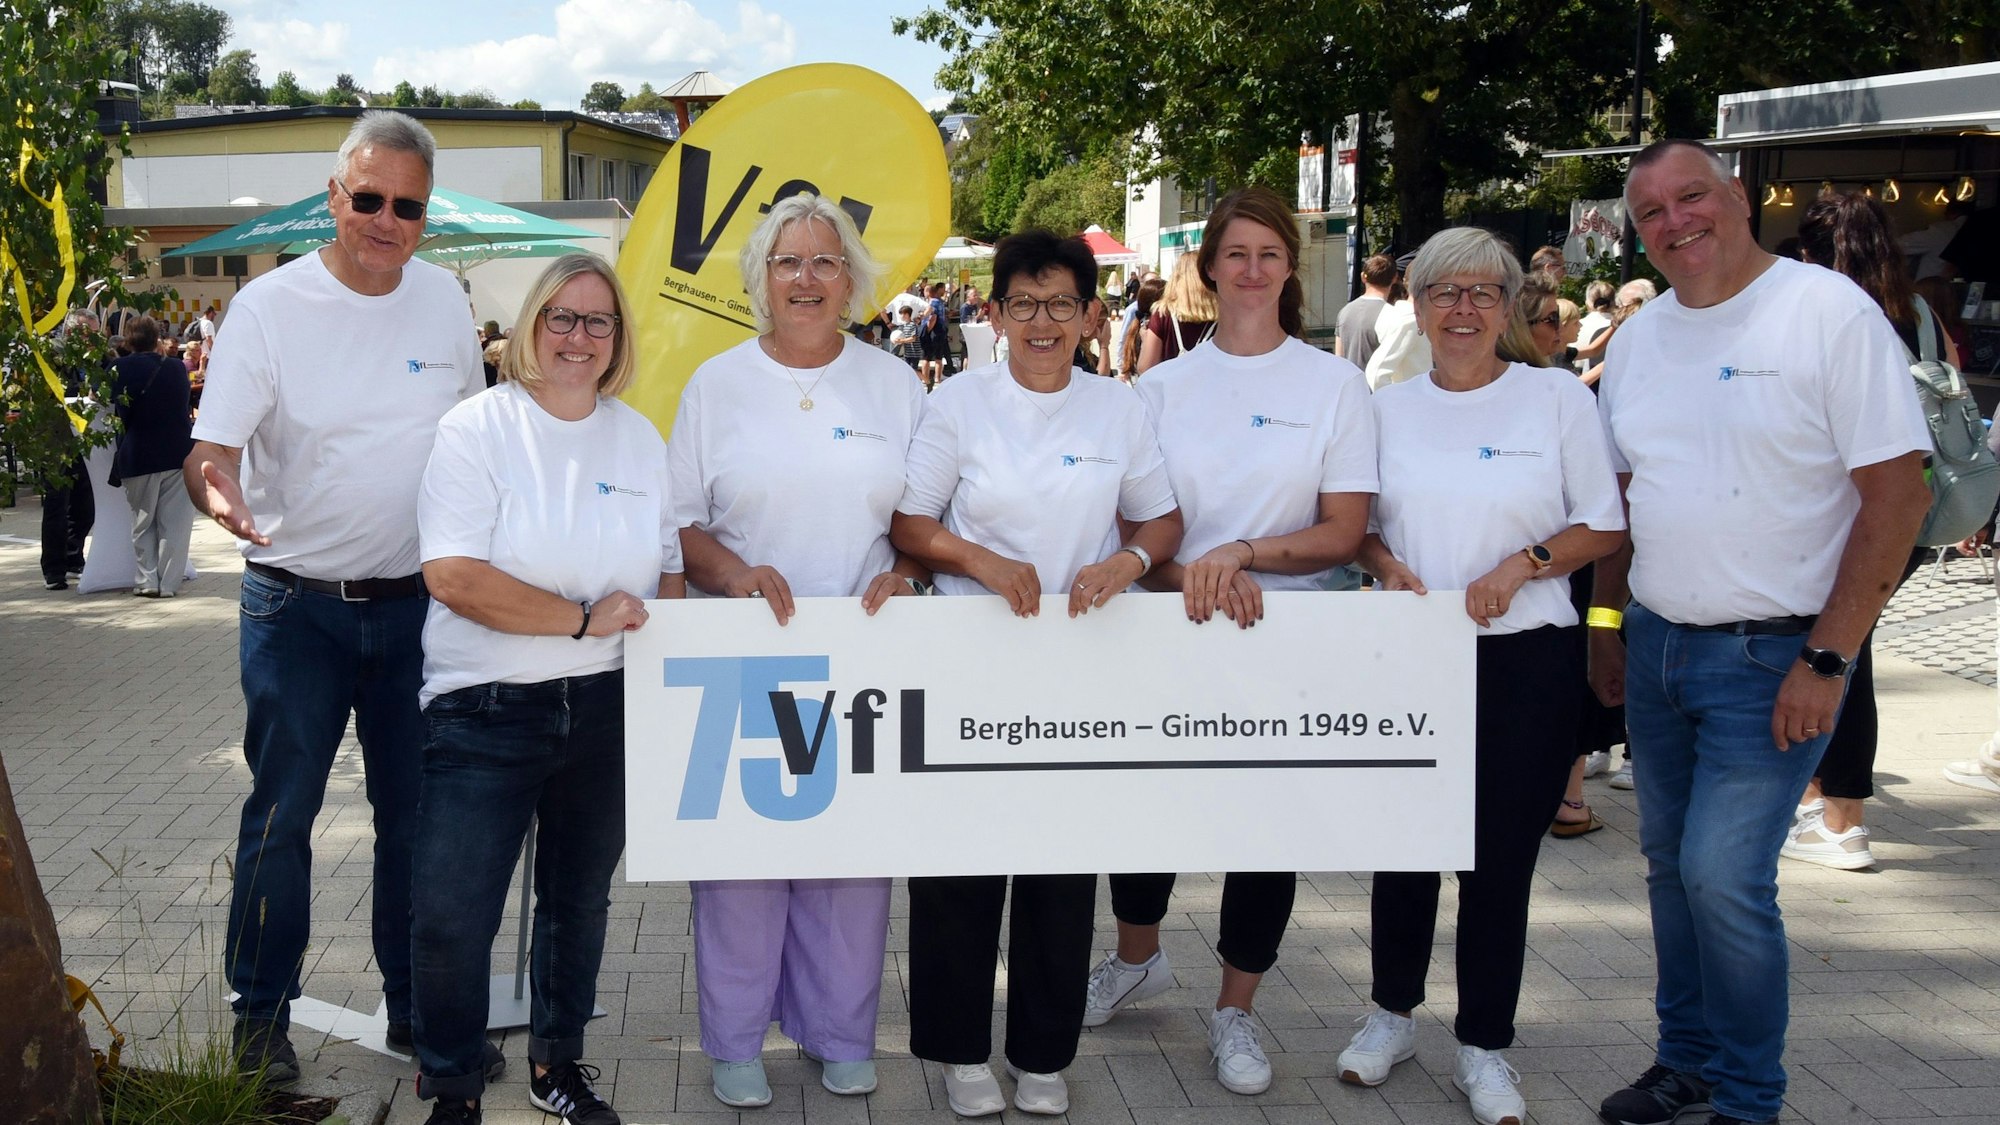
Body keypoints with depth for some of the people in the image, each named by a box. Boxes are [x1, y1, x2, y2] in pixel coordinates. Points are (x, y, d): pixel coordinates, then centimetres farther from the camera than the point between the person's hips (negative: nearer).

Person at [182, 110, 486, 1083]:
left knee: (418, 813, 10)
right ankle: (261, 1013, 18)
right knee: (281, 814, 2)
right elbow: (210, 446, -16)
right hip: (296, 603, -3)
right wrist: (218, 492, -39)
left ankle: (416, 1007, 24)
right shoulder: (269, 306, -10)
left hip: (415, 601, 3)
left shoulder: (443, 297, 2)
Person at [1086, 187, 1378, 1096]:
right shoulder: (1163, 386, 5)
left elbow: (1344, 534, -5)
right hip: (1169, 630, 2)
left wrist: (1242, 554, -19)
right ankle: (1138, 960, 36)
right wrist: (1193, 576, -19)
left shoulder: (1335, 385, 0)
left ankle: (1235, 1012, 22)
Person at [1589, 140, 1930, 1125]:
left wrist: (1828, 659, -17)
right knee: (1670, 865, 14)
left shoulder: (1830, 312, -12)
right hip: (1655, 646, 6)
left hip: (1772, 656, -6)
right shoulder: (1639, 334, 8)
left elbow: (1899, 491, -14)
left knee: (1723, 876, -9)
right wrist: (1605, 620, 12)